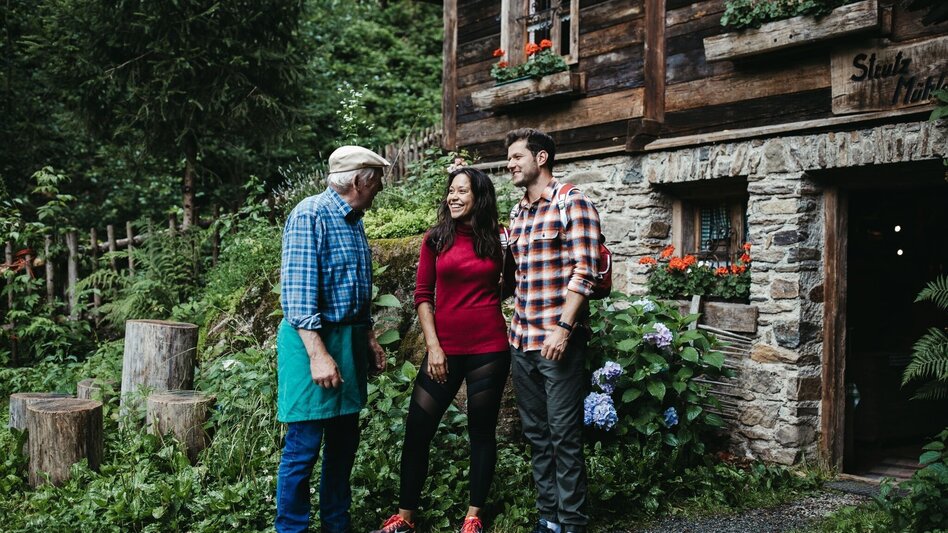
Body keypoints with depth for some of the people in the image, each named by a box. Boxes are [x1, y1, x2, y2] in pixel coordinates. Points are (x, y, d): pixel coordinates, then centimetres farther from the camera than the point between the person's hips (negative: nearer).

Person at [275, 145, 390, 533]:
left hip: (349, 339, 9)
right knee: (304, 445, -3)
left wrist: (368, 338, 18)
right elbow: (298, 291, -20)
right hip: (313, 339, -9)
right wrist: (318, 354, -24)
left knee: (344, 440, 14)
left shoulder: (353, 221, 13)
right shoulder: (310, 215, -14)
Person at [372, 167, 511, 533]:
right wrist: (433, 346, -5)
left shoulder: (497, 240, 3)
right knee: (417, 430, 1)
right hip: (445, 348, 1)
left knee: (482, 431, 7)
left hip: (489, 349, -1)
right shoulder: (436, 239, 4)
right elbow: (423, 296, 3)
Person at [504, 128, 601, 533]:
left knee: (564, 435, -1)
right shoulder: (517, 214, 15)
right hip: (521, 341, 7)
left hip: (558, 341, -7)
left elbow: (584, 270, -14)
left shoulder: (572, 203, -7)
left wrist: (564, 326, -18)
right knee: (536, 434, 13)